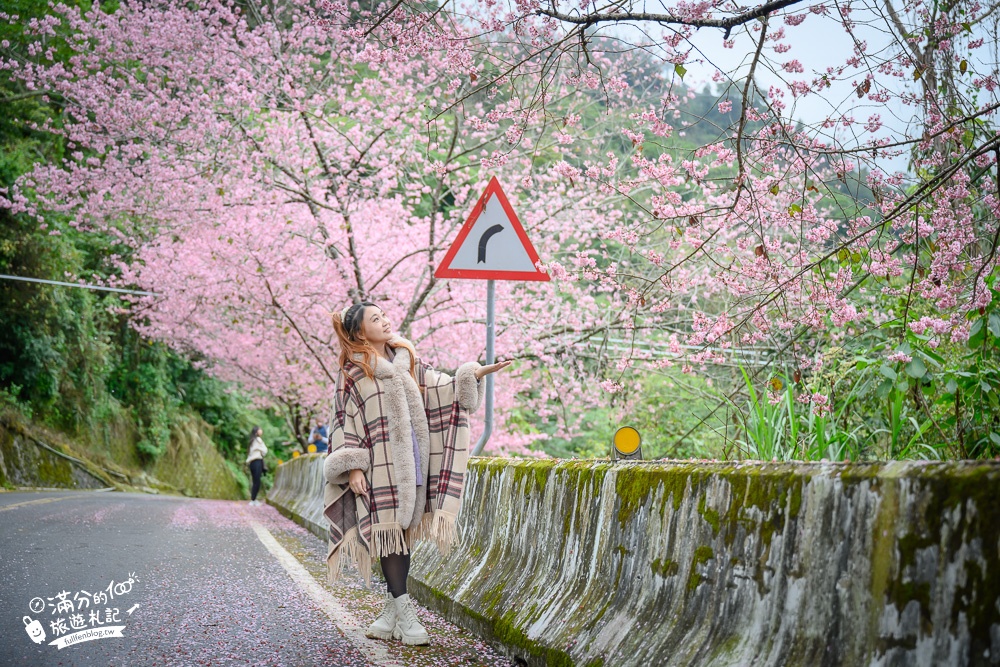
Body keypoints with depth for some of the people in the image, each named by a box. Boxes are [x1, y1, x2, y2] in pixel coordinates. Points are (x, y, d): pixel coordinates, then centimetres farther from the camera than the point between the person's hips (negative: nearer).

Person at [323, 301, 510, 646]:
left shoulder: (406, 361, 13)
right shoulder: (352, 373, -1)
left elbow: (443, 390, 8)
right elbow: (343, 423, -3)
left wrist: (475, 374, -8)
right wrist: (353, 467, -12)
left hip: (410, 462, 5)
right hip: (379, 464, -5)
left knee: (403, 532, 6)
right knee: (390, 530, -8)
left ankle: (392, 610, 14)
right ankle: (403, 613, -5)